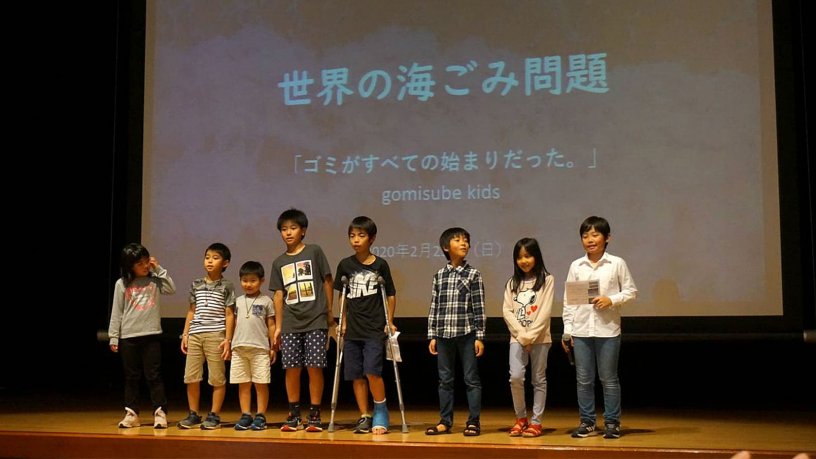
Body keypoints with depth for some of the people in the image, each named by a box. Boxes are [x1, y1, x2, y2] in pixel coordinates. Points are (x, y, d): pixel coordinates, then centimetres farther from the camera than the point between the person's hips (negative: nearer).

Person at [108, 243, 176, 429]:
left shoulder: (154, 280, 5)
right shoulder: (122, 284, 3)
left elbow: (171, 289, -9)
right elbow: (116, 312, 4)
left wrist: (159, 269, -6)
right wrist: (113, 337, 2)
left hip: (152, 335, 0)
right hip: (128, 336, 1)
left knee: (154, 376, -2)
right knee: (131, 378, 8)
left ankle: (160, 413, 1)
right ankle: (131, 414, 15)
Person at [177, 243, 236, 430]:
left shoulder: (227, 286, 2)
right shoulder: (196, 285, 13)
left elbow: (229, 315, 0)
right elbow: (191, 311, 17)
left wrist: (228, 339, -7)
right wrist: (185, 334, 10)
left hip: (216, 336, -4)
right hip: (195, 335, 4)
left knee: (217, 378, -1)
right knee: (191, 377, 3)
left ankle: (214, 415, 9)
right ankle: (193, 414, 15)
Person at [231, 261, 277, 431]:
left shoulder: (266, 301, 4)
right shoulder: (238, 301, 14)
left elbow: (271, 326, 4)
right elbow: (234, 324, 16)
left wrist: (273, 347, 1)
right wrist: (230, 343, 10)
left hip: (260, 348, -3)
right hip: (239, 348, 3)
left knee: (261, 384, -1)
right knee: (243, 384, 5)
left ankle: (260, 416, 5)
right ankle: (245, 416, 10)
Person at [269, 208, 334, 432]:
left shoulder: (314, 251, 2)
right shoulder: (279, 262, 11)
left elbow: (327, 281, 5)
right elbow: (278, 295, 12)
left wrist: (329, 312, 5)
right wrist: (278, 325, 9)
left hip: (316, 321, -3)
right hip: (291, 323, 3)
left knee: (315, 367, -5)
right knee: (291, 368, 2)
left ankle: (314, 415, 4)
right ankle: (293, 415, 14)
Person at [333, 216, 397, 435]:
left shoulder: (380, 265, -1)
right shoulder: (345, 265, 5)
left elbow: (391, 294, 6)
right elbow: (342, 295, 14)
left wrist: (389, 322, 2)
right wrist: (343, 323, 9)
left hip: (375, 329, -3)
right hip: (352, 330, 3)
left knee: (372, 372, -13)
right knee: (356, 375, 5)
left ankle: (381, 414, 5)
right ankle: (365, 417, 15)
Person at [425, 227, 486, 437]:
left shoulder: (473, 274, -1)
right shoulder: (439, 276, 8)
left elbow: (479, 307, -3)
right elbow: (434, 307, 10)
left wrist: (480, 336, -7)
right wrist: (432, 335, 6)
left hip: (467, 333, -3)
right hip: (444, 334, 3)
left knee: (471, 379, 2)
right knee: (445, 380, 8)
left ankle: (473, 422, 8)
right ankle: (445, 421, 16)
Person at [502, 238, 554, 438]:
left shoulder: (546, 280, 0)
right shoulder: (512, 282, 10)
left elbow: (545, 311, -8)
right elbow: (507, 310, 2)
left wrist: (530, 336, -14)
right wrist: (521, 334, -11)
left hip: (540, 338, -2)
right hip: (517, 337, 2)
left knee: (539, 380, 3)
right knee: (515, 377, -10)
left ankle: (536, 421, 10)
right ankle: (521, 418, 7)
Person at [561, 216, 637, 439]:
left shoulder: (617, 263, -1)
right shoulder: (576, 266, 5)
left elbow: (631, 291, 2)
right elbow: (568, 300, 7)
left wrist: (611, 300, -15)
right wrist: (567, 330, 5)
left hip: (608, 330, -2)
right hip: (581, 330, 2)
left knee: (609, 379, 5)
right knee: (584, 379, 8)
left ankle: (612, 422, 14)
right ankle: (587, 421, 17)